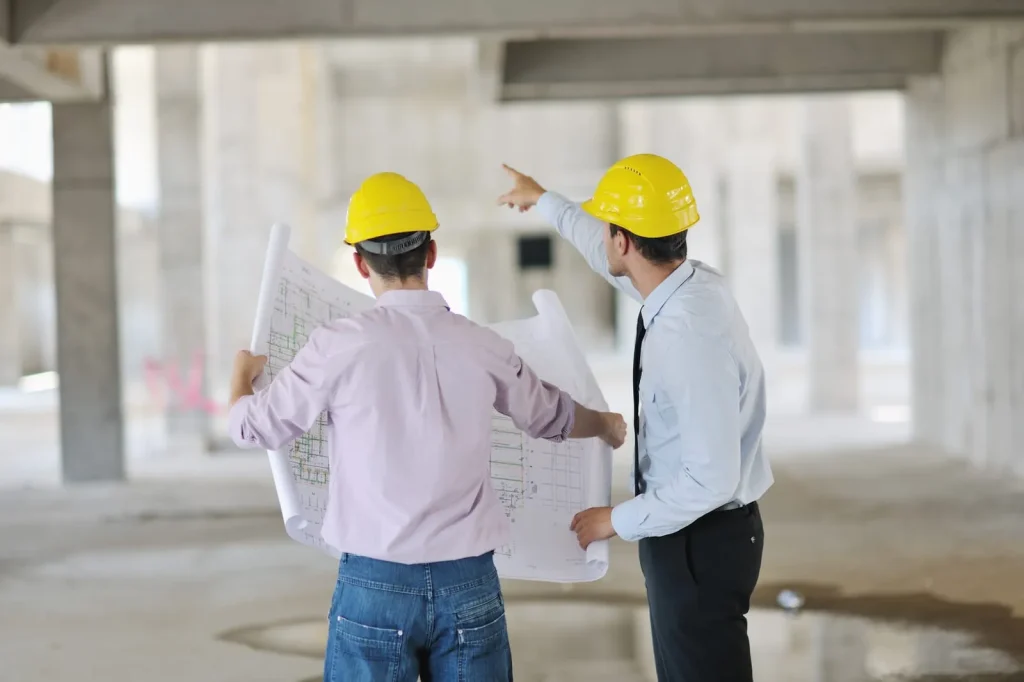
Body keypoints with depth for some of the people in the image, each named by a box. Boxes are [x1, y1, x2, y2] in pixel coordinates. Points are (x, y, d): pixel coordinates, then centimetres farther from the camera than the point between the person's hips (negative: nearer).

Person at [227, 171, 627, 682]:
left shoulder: (340, 346, -9)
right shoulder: (483, 348, 0)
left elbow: (254, 428, 4)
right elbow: (553, 418, 19)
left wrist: (242, 376, 28)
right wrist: (607, 425, 43)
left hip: (375, 583, -2)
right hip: (468, 583, 2)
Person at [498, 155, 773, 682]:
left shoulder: (692, 336, -30)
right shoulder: (685, 283, -2)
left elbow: (711, 479, -29)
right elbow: (612, 258, 22)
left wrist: (618, 520, -16)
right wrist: (544, 201, 36)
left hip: (701, 542, -9)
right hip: (682, 532, 9)